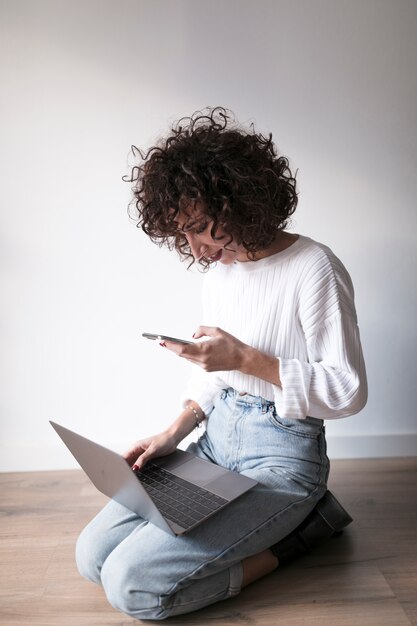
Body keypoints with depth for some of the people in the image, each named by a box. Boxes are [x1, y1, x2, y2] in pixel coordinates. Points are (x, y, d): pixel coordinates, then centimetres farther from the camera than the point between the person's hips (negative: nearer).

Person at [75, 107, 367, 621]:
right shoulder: (217, 270, 9)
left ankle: (296, 531, -1)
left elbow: (348, 390, -14)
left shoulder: (313, 268, -16)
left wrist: (246, 358, -22)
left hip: (281, 455, -8)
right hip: (217, 438, 8)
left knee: (132, 584, -18)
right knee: (93, 554, -1)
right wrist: (174, 433, 1)